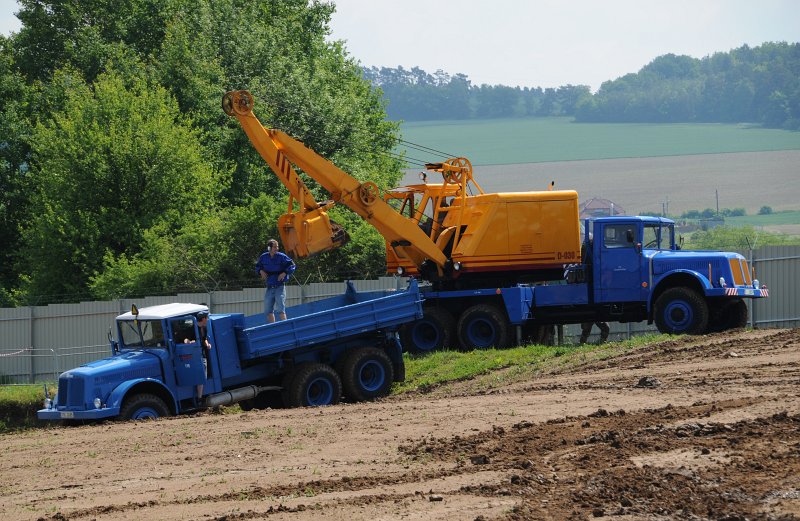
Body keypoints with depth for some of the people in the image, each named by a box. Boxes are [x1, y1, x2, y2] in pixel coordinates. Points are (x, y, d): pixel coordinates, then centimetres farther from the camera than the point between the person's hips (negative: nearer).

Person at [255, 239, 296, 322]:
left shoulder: (281, 257, -7)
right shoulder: (264, 257, 3)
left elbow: (292, 265, -2)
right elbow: (257, 267, 19)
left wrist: (285, 273, -15)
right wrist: (261, 271, -2)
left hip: (279, 287, -5)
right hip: (269, 288, 5)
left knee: (280, 309, -12)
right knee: (268, 310, 8)